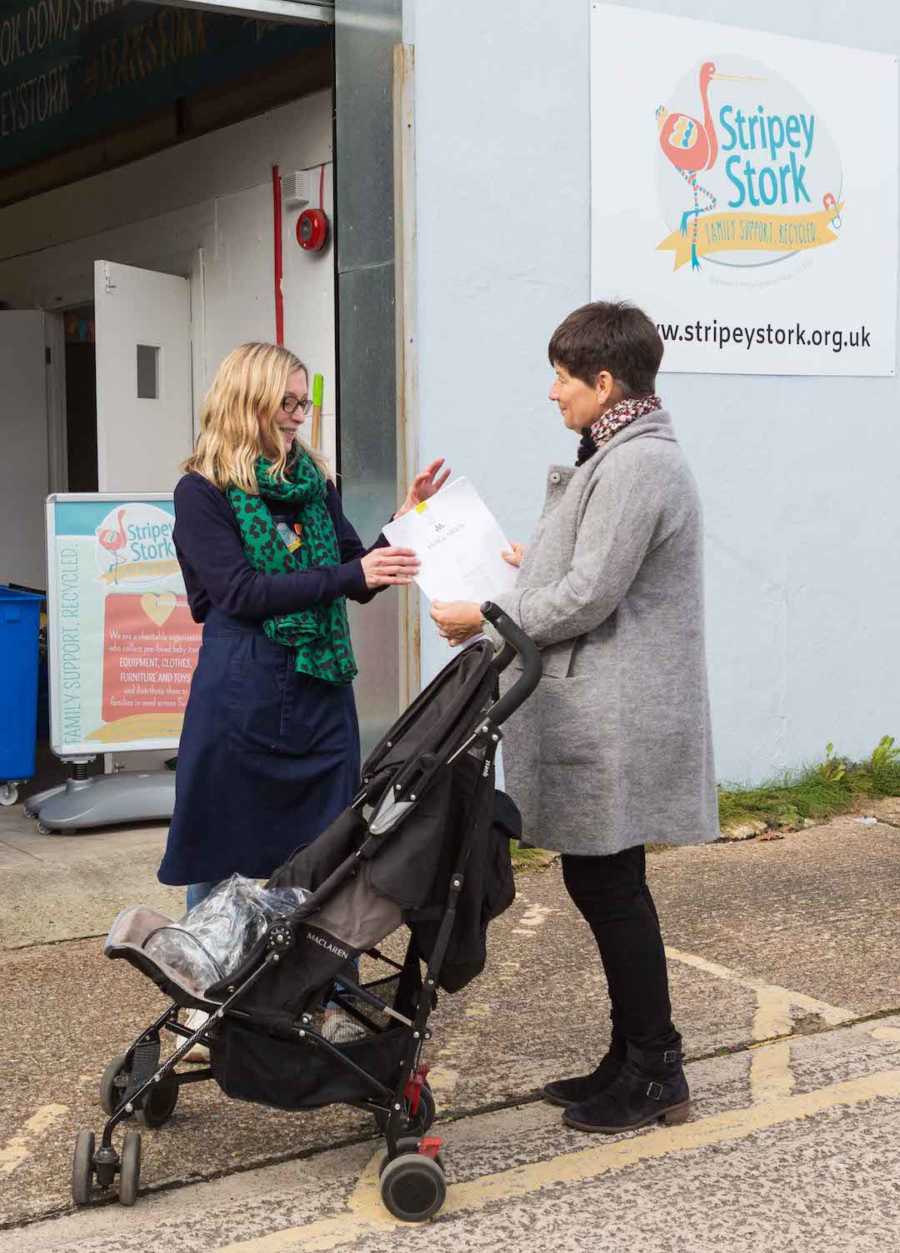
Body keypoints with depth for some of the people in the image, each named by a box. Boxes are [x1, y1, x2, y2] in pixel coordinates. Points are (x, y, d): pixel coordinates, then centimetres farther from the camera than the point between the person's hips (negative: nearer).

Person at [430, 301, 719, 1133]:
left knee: (611, 888, -1)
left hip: (616, 722, -10)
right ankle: (634, 1058, 26)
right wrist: (538, 565, 18)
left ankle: (655, 1074, 13)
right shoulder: (620, 457, 15)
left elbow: (587, 599, -20)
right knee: (600, 885, 15)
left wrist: (486, 619, -10)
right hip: (601, 716, 10)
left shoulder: (636, 466, -18)